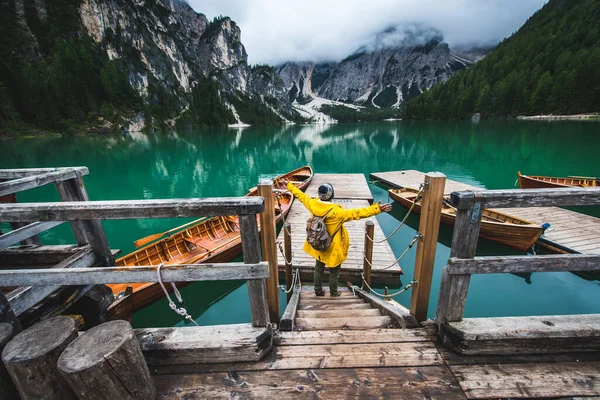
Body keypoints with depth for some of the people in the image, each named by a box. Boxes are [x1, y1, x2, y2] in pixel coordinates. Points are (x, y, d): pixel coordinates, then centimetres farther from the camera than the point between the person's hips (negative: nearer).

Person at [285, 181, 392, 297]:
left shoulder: (313, 204, -15)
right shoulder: (336, 212, -31)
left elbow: (300, 195, 1)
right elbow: (357, 213, -35)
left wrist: (290, 186, 18)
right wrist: (377, 209, -36)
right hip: (333, 249, -5)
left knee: (318, 269, 26)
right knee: (334, 273, 19)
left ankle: (318, 291, 43)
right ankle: (333, 293, 38)